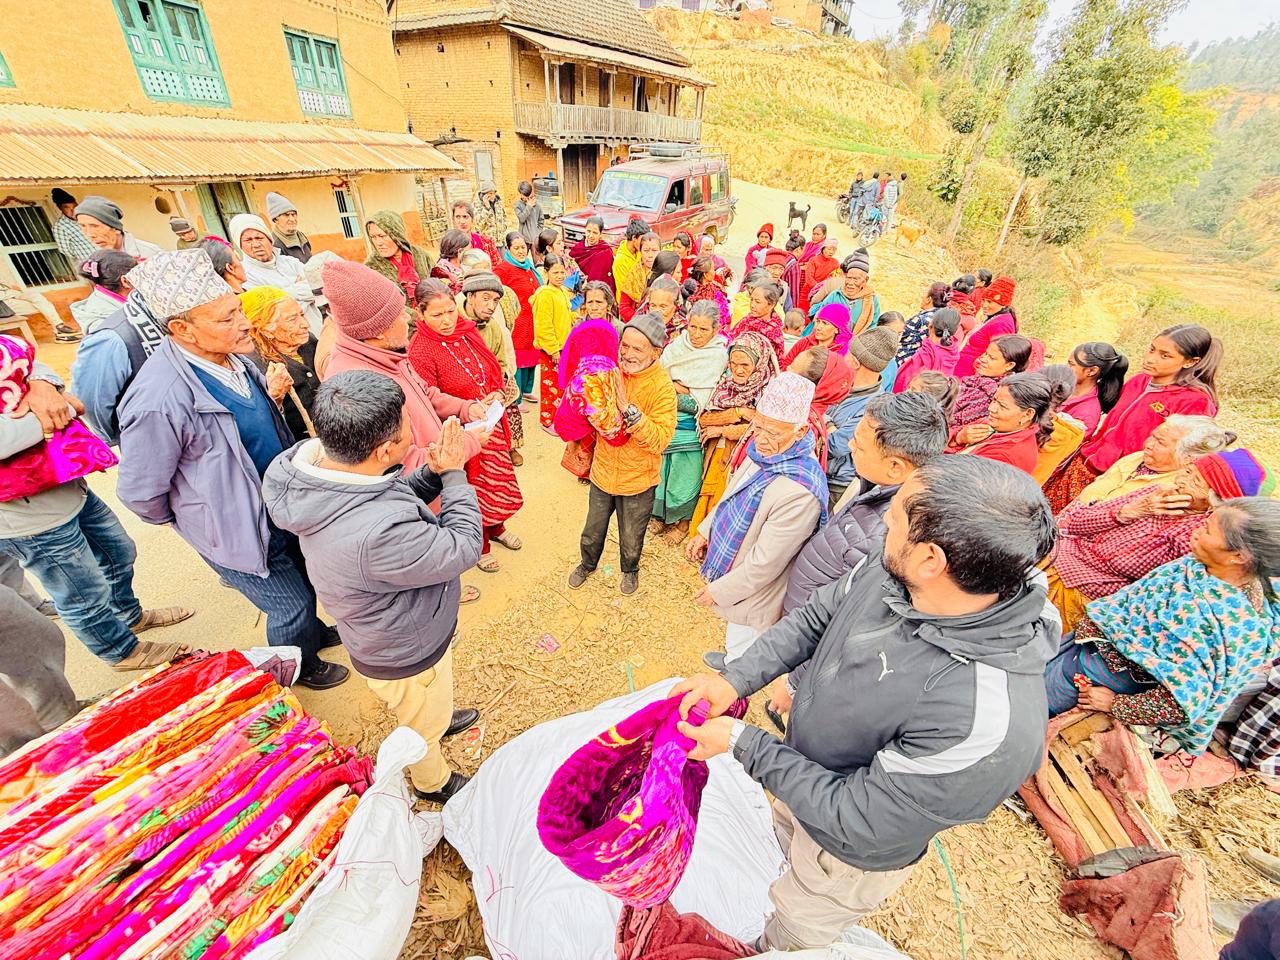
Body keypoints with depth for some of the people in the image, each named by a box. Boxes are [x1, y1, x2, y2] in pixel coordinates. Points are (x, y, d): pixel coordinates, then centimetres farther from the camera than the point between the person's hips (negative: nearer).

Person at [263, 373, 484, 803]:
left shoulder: (313, 459, -18)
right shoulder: (379, 534, -46)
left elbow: (394, 499, -2)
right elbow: (464, 548, -29)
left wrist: (433, 473, -19)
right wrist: (454, 475, -21)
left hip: (396, 631, 7)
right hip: (407, 659, -7)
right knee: (425, 727, 27)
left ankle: (439, 717, 68)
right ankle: (432, 782, 56)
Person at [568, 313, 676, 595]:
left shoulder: (663, 387, -20)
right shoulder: (610, 371, -8)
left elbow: (660, 440, -29)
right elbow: (592, 414, 3)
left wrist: (628, 408, -36)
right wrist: (597, 414, -21)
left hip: (638, 480, -3)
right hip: (603, 471, 3)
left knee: (631, 538, 19)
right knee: (593, 530, 23)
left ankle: (630, 570, 51)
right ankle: (587, 564, 54)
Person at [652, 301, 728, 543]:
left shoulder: (719, 355, -10)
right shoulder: (677, 344, 2)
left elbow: (697, 403, -16)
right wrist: (682, 388, -14)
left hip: (689, 428, -4)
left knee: (684, 476, 9)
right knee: (660, 470, 15)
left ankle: (682, 522, 32)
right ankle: (661, 515, 37)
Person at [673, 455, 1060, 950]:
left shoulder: (988, 726, -43)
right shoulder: (892, 572, -25)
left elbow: (854, 821, -31)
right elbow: (816, 616, -9)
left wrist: (742, 741, -25)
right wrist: (734, 680, -19)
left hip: (846, 855, -6)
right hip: (805, 777, 6)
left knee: (792, 936, 27)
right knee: (775, 853, 37)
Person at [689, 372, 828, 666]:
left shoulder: (800, 493, -37)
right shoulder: (763, 451, -10)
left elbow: (765, 563, -30)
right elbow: (731, 494, 8)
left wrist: (719, 591, -18)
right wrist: (705, 531, 8)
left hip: (753, 594, -8)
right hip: (728, 561, 8)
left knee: (742, 646, 21)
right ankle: (730, 659, 62)